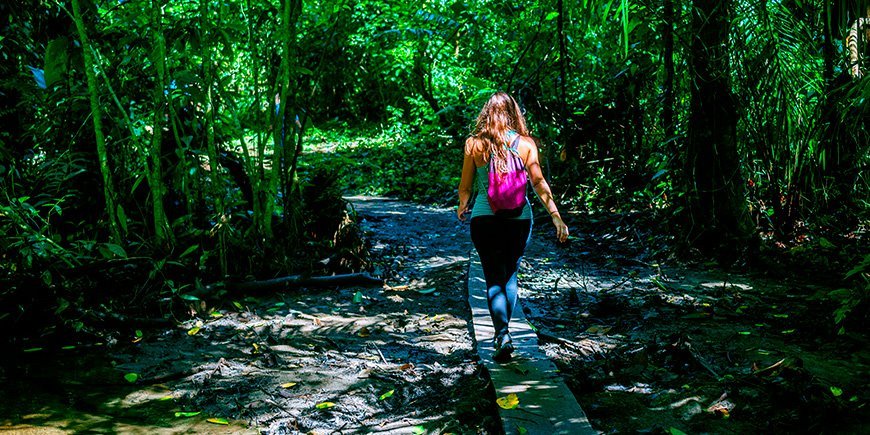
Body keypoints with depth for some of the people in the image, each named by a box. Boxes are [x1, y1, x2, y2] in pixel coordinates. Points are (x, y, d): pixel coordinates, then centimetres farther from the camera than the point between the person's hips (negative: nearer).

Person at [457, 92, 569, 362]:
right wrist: (555, 216, -6)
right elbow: (539, 183, -8)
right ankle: (502, 333, 26)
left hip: (484, 218, -1)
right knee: (510, 275, 19)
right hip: (519, 218, 2)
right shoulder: (526, 144, -2)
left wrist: (462, 207, 22)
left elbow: (465, 186, 3)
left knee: (494, 279, 4)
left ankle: (502, 334, -13)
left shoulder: (474, 144, -3)